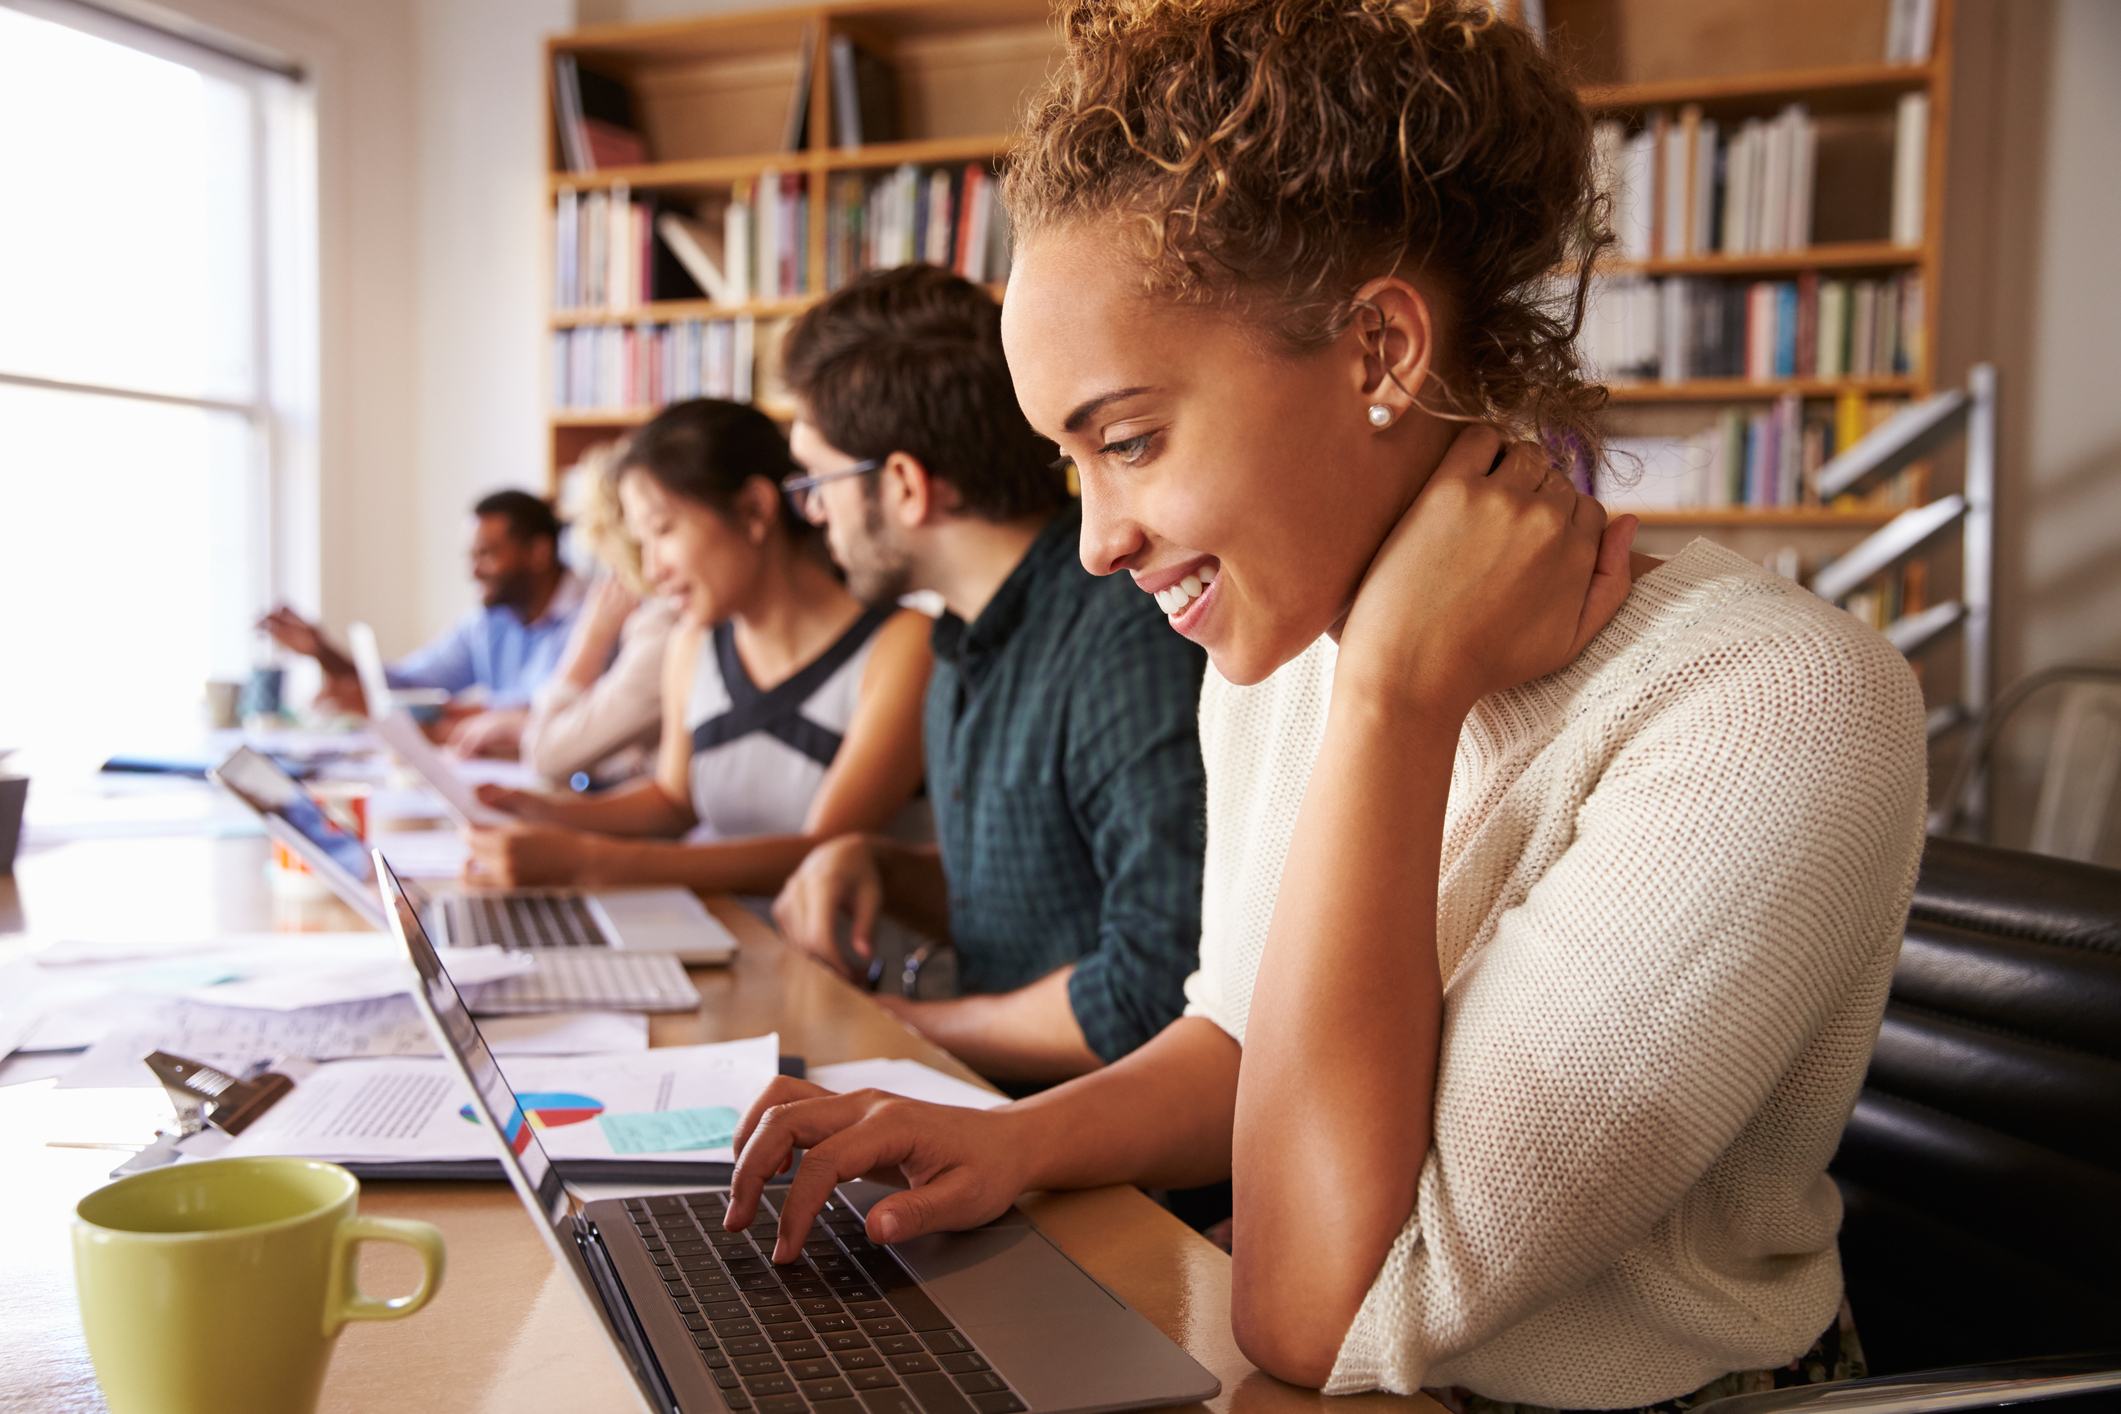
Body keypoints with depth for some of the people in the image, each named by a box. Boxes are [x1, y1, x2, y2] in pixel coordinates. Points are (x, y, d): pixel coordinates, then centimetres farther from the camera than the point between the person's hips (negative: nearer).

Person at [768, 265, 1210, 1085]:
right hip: (993, 1100, 8)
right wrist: (873, 865, 2)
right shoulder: (967, 646, 10)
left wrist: (913, 1027, -12)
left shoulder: (1127, 640, -21)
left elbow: (1160, 992, -25)